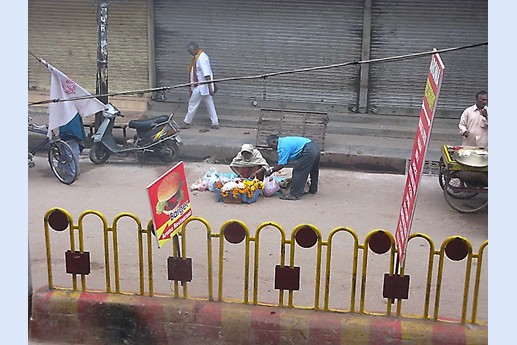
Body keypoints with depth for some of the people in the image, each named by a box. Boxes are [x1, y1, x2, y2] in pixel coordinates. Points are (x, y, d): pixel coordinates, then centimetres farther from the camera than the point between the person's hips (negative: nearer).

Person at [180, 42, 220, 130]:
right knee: (210, 104, 10)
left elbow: (207, 74, -27)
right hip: (202, 86, 10)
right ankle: (215, 123, 14)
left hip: (200, 87, -10)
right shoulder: (199, 56, 9)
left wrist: (210, 88, -29)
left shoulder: (201, 58, -23)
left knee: (193, 104, 4)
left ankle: (187, 123, 17)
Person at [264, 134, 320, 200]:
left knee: (298, 172, -2)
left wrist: (271, 171, 3)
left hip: (308, 151, -11)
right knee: (313, 171, 26)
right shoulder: (285, 140, 20)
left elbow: (281, 165, -9)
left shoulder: (282, 146, -10)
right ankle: (313, 190, 45)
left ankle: (294, 194, 1)